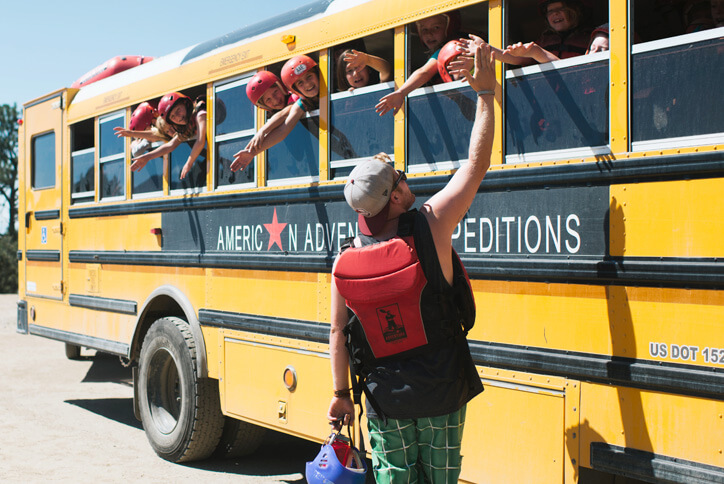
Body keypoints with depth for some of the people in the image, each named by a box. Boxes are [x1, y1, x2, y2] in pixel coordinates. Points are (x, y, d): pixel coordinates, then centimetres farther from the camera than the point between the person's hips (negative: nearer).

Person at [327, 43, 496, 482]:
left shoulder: (345, 261, -8)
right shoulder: (430, 225, -17)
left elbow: (338, 334, -1)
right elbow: (477, 164, -9)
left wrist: (340, 393, 12)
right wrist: (486, 93, -1)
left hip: (384, 397, 2)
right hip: (442, 394, -1)